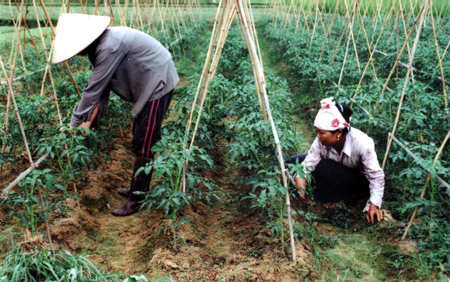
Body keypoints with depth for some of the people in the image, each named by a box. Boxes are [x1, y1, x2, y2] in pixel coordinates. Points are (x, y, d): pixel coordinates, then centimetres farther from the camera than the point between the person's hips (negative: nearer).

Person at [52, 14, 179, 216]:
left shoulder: (110, 47, -28)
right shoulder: (100, 46, 4)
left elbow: (93, 89, -23)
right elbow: (101, 87, 8)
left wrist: (74, 124, -13)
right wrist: (90, 121, 2)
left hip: (158, 84, -10)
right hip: (147, 85, 10)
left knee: (143, 146, -5)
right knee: (139, 141, 18)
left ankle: (137, 199, 6)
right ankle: (137, 187, 32)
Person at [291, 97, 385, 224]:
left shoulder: (362, 143, -34)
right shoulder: (321, 141, -23)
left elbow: (377, 176, -27)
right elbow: (308, 163, -23)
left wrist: (374, 205, -34)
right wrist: (300, 178, -45)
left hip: (361, 181, -5)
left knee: (324, 167, -35)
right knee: (294, 161, -11)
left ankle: (343, 199, -10)